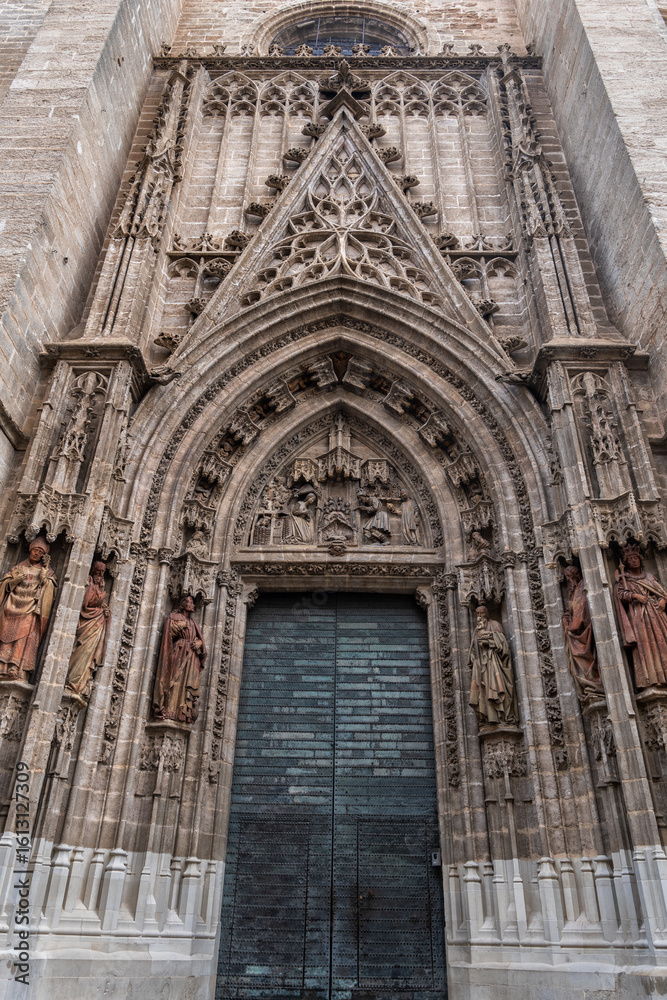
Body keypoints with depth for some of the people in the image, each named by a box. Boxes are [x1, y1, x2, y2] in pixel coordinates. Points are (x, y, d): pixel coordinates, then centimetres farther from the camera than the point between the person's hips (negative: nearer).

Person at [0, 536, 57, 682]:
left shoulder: (47, 572, 12)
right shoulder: (19, 567, 17)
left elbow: (49, 588, -3)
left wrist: (45, 570, -9)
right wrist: (16, 580, -6)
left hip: (31, 611, -2)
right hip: (12, 609, 2)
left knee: (24, 638, -14)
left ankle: (17, 672, -20)